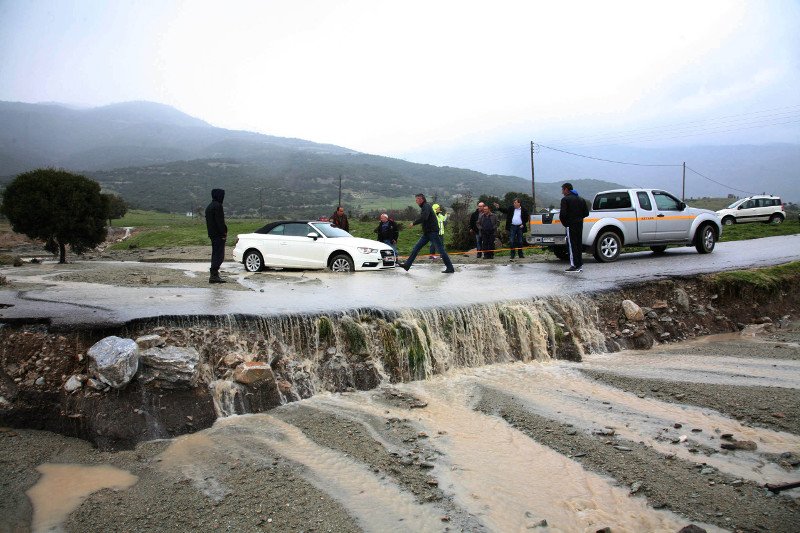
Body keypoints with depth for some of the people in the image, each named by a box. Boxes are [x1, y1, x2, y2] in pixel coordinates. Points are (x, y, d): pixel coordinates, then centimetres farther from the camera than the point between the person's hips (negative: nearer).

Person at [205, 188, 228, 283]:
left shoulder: (209, 207, 18)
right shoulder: (217, 206, -13)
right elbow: (220, 221, -19)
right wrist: (224, 233, -15)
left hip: (212, 234, 10)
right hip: (218, 235, -10)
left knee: (215, 254, 15)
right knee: (219, 255, -9)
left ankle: (214, 275, 18)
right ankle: (214, 275, -13)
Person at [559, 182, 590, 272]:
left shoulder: (565, 199, -9)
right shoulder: (581, 199, 15)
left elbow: (563, 214, -18)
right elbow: (586, 213, 12)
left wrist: (564, 222, -1)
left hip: (570, 225, -7)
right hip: (579, 224, 7)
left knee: (572, 245, -4)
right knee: (579, 244, 13)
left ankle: (574, 265, -6)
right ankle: (580, 265, 16)